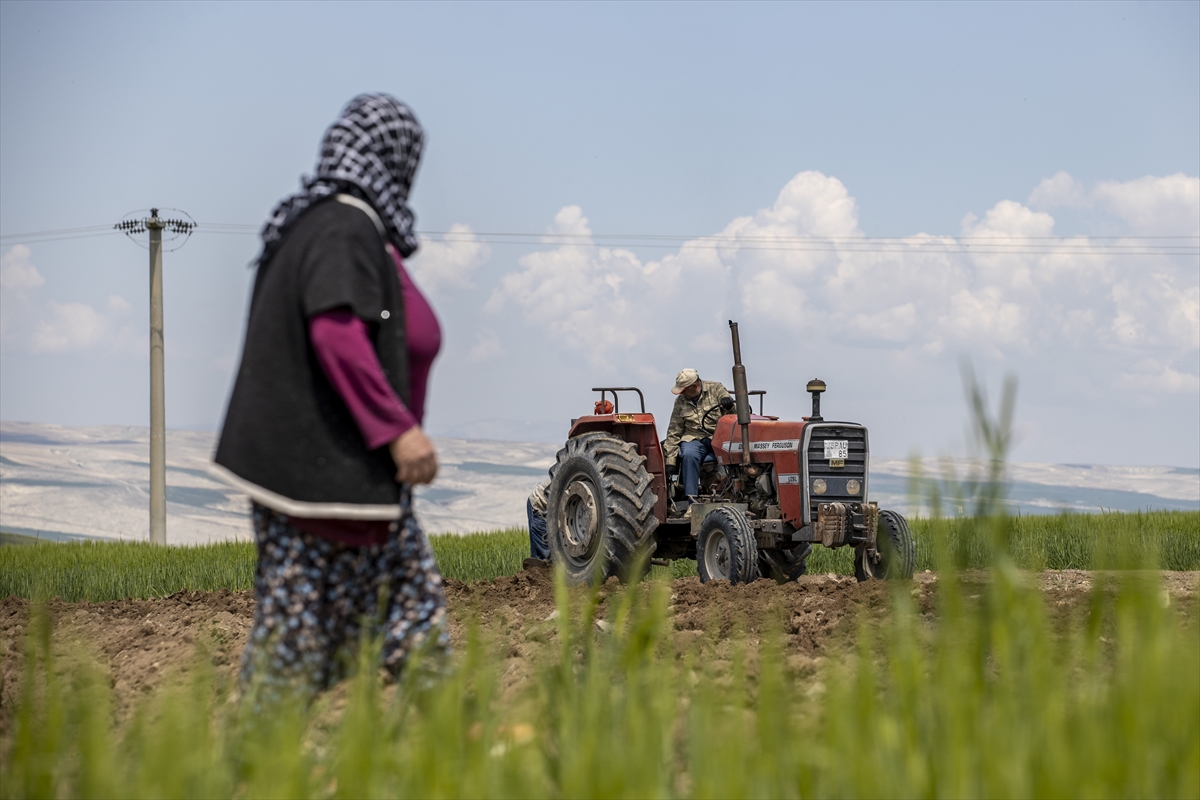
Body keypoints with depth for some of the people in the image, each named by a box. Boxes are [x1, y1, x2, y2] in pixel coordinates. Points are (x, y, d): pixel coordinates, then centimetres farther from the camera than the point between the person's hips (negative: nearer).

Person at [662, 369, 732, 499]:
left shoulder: (715, 388, 2)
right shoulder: (680, 401, 9)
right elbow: (674, 432, 10)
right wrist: (670, 460, 4)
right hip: (694, 438, 1)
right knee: (689, 455, -33)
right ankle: (690, 497, -32)